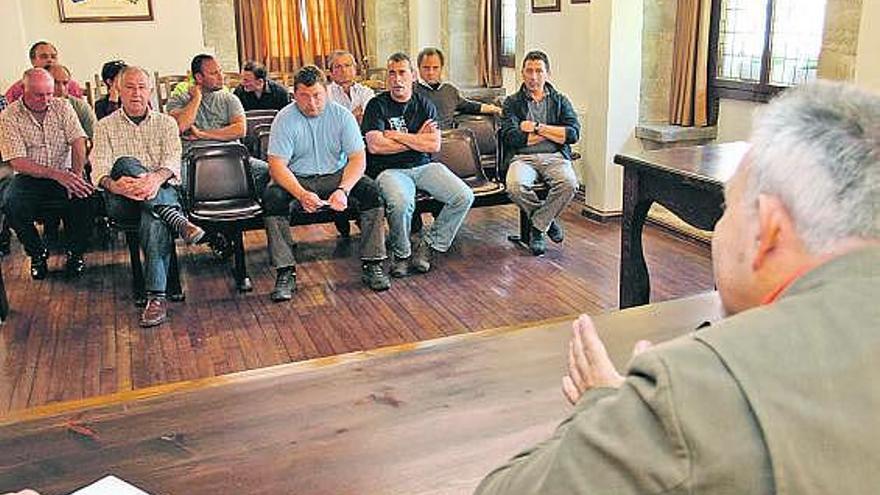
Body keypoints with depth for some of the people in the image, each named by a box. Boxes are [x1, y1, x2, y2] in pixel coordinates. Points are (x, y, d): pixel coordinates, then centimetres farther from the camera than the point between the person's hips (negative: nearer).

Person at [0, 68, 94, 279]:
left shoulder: (63, 108, 4)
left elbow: (78, 142, -6)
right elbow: (18, 162, -12)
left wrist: (76, 177, -23)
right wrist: (55, 174, -27)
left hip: (64, 175, 1)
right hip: (29, 178, -1)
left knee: (84, 195, -31)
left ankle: (75, 252, -8)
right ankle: (37, 253, -3)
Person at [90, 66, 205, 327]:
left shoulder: (166, 123, 16)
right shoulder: (105, 126, 16)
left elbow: (172, 161, -2)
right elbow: (100, 168, -1)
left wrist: (155, 179, -27)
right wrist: (114, 185, -26)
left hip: (161, 192, 0)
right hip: (122, 202, 1)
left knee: (153, 217, -36)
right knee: (125, 163, -31)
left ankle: (157, 296, -40)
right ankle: (177, 219, -37)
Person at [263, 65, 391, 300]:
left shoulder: (341, 115, -4)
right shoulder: (285, 119, -8)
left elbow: (358, 158, -9)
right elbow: (277, 165, -16)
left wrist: (343, 190, -29)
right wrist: (301, 195, -34)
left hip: (336, 176, 1)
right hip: (297, 180, -1)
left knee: (371, 191, -24)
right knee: (272, 198, -31)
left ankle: (372, 265, -18)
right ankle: (286, 272, -24)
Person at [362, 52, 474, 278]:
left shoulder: (425, 105, 10)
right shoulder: (377, 105, 1)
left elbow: (434, 145, -3)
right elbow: (374, 146, -13)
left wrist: (397, 135, -7)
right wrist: (417, 139, -5)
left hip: (423, 166, 4)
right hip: (390, 170, -4)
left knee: (464, 196, -17)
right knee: (401, 202, -36)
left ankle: (428, 245, -1)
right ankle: (401, 254, -8)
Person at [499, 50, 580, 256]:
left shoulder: (560, 100, 17)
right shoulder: (512, 102, 13)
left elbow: (573, 134, 1)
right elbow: (511, 137, -5)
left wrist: (537, 128, -4)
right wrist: (554, 132, 1)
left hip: (555, 157, 1)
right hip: (523, 157, 0)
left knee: (569, 183, -33)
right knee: (515, 186, -34)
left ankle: (537, 227, -12)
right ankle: (549, 219, -5)